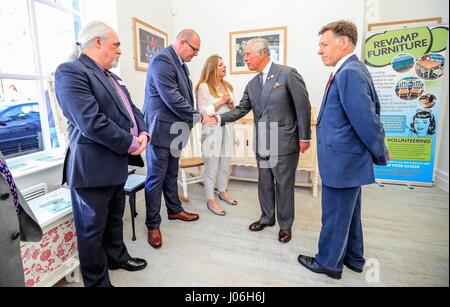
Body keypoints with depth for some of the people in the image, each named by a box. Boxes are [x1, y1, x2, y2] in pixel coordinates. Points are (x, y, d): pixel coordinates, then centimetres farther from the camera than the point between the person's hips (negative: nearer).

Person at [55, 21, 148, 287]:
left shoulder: (111, 77, 16)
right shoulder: (70, 71, -14)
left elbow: (131, 109, 15)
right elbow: (92, 122, -25)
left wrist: (143, 133, -5)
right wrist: (130, 143, -17)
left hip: (116, 164, 9)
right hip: (93, 167, -9)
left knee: (114, 219, 24)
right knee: (93, 228, 7)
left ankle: (117, 257, 45)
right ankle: (98, 281, 25)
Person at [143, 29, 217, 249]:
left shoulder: (179, 63, 13)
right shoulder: (162, 61, -16)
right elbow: (172, 99, -23)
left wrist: (191, 120, 8)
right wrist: (199, 117, -16)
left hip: (174, 130, 9)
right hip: (160, 130, -9)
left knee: (171, 174, 19)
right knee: (156, 178, 1)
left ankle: (175, 210, 35)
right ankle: (153, 225, 14)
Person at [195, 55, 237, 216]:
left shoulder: (227, 86, 13)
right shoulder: (204, 86, -8)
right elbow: (203, 112, -13)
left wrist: (231, 105, -2)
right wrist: (221, 101, -14)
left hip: (227, 128, 7)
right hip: (212, 130, -7)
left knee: (226, 163, 14)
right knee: (212, 165, 0)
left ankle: (223, 191, 33)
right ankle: (210, 200, 12)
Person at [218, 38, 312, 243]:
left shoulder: (287, 74, -8)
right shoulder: (252, 84, 10)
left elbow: (303, 106, -8)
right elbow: (241, 110, 10)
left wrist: (304, 137, -8)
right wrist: (220, 118, -5)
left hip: (284, 142, -6)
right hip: (262, 144, 6)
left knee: (284, 184, 6)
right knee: (264, 183, 16)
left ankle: (285, 224, 26)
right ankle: (267, 217, 36)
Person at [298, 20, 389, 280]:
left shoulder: (348, 73, -20)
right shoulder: (354, 69, 11)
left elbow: (367, 119, -22)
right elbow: (374, 109, 14)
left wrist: (381, 156, -8)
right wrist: (379, 152, 14)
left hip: (342, 161, -10)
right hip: (349, 159, 10)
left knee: (335, 216, 8)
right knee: (349, 212, 23)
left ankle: (328, 262, 29)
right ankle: (353, 258, 41)